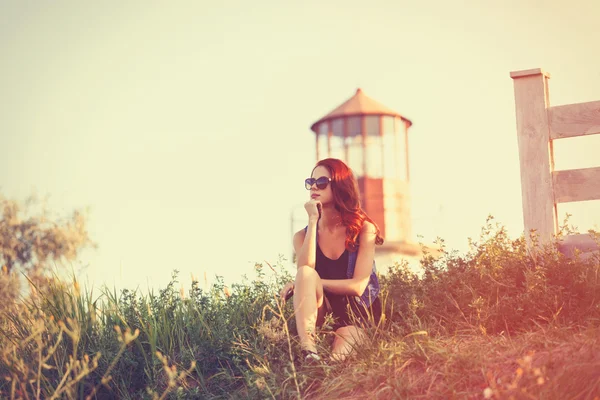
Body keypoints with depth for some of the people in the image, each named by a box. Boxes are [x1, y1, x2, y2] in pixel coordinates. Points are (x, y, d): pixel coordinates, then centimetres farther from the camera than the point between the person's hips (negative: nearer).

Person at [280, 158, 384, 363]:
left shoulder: (363, 229, -2)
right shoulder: (302, 236, 6)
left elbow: (358, 286, -12)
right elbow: (305, 270, -17)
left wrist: (310, 283, -15)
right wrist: (313, 221, -15)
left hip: (357, 315, -3)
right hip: (321, 313, 3)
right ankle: (308, 353, -47)